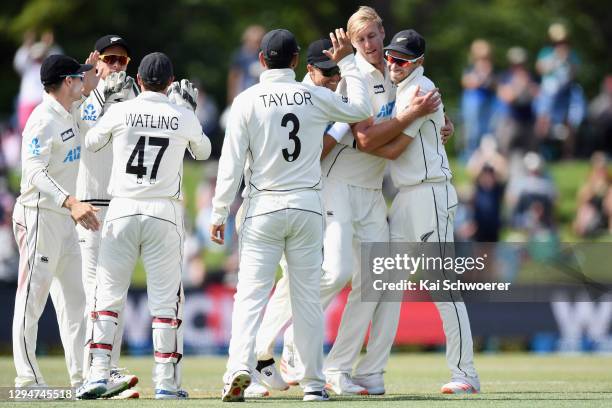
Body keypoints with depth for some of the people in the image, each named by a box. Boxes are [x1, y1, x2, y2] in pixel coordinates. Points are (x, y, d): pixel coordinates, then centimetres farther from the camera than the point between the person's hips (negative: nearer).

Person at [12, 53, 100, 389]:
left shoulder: (68, 112, 12)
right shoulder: (43, 120, -17)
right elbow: (35, 172, -29)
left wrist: (88, 80, 21)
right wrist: (71, 203, -41)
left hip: (65, 219, 10)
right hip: (39, 216, -10)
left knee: (73, 297, 9)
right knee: (32, 296, -6)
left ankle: (82, 376, 12)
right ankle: (27, 379, -4)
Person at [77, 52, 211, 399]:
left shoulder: (120, 112, -1)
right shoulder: (184, 117, 1)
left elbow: (91, 143, 17)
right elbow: (203, 152, 20)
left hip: (122, 211, 0)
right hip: (165, 214, 0)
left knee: (109, 293, 5)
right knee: (166, 297, 4)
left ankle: (99, 374, -4)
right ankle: (166, 381, 2)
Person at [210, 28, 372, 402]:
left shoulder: (248, 101, -5)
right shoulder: (315, 97, 0)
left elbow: (232, 161, -6)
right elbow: (362, 108, 16)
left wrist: (220, 213, 0)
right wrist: (348, 61, 24)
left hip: (263, 207, -2)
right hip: (307, 206, 2)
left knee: (251, 292, -3)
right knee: (308, 295, 6)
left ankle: (240, 368, -21)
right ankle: (314, 382, 7)